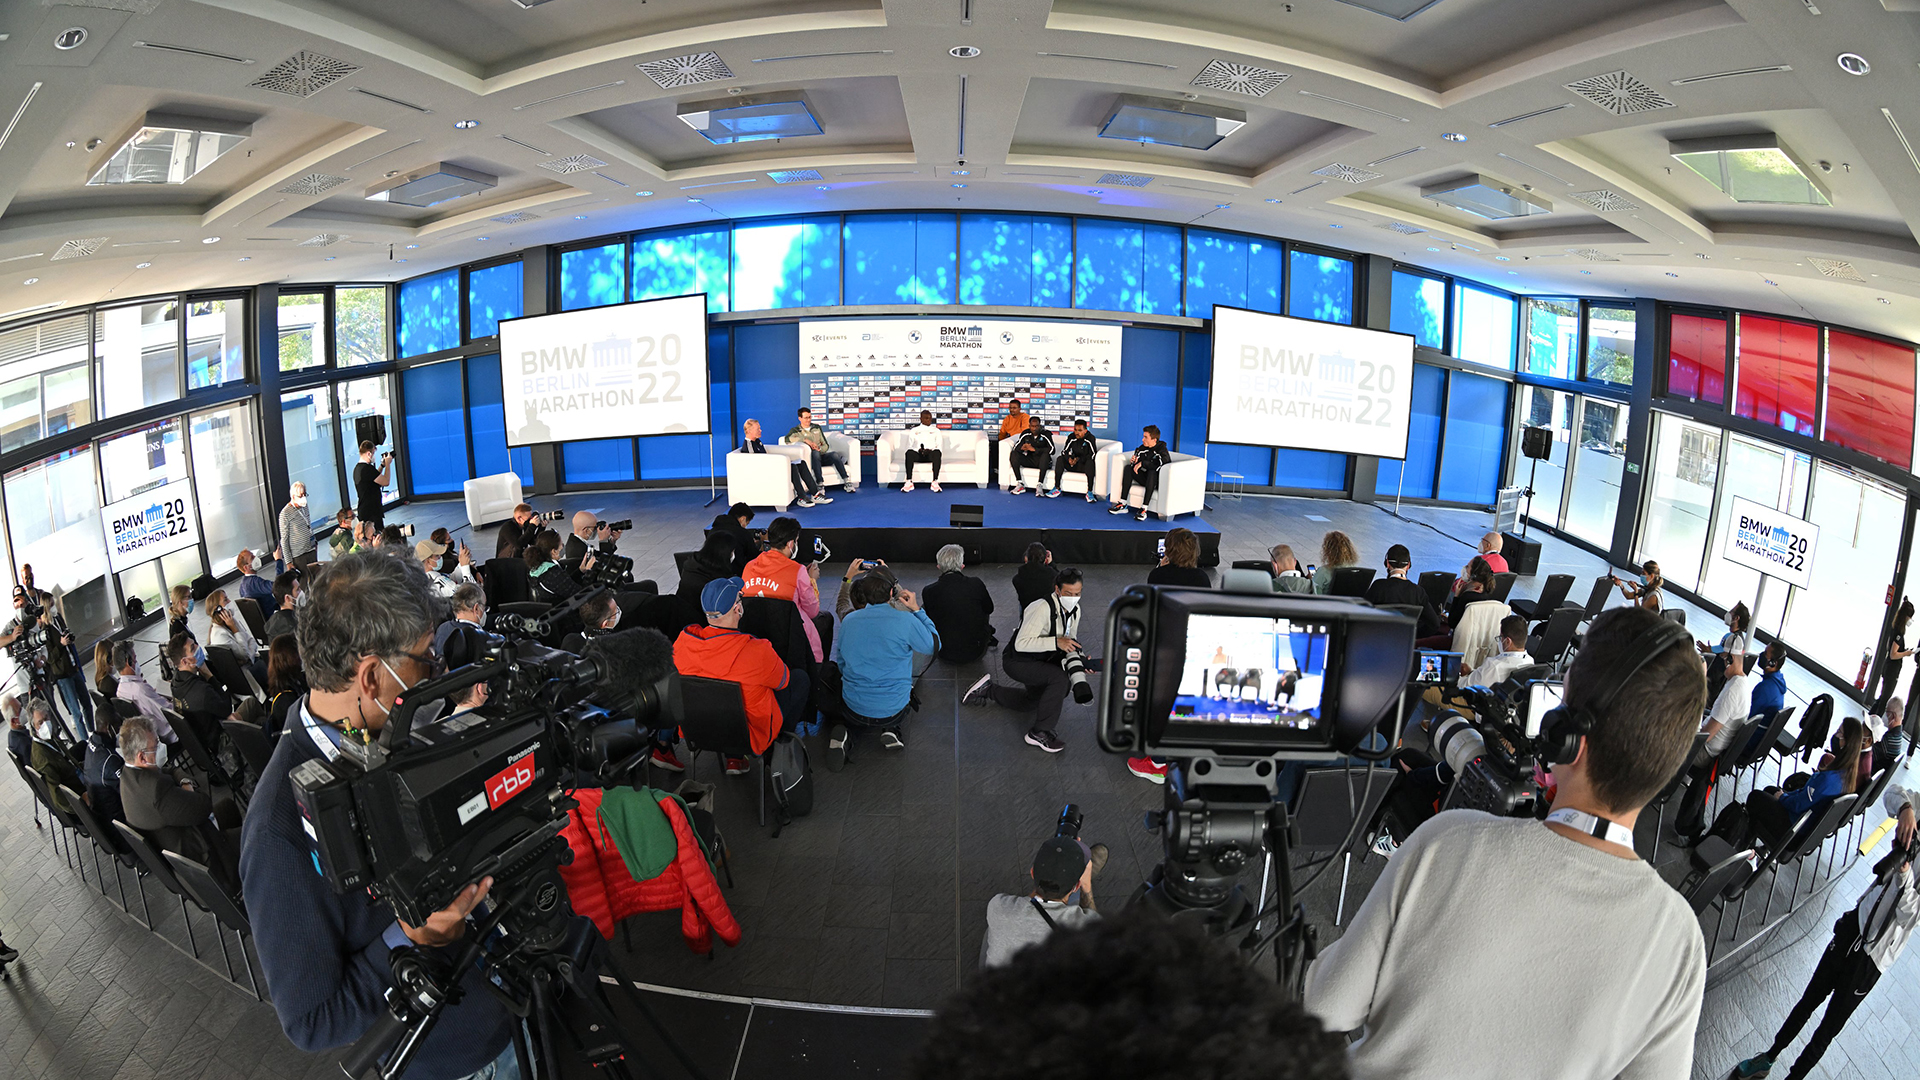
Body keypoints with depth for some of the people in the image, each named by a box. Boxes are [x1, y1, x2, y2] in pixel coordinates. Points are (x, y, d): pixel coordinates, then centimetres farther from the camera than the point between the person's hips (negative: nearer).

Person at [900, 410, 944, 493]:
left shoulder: (936, 431, 20)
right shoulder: (914, 430, 19)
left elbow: (939, 447, 9)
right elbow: (909, 446, 9)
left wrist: (930, 450, -13)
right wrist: (918, 450, -13)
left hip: (931, 454, 0)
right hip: (917, 454, 0)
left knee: (937, 452, -37)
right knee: (909, 453, -36)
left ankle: (935, 482, -42)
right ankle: (909, 482, -37)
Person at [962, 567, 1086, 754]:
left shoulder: (1075, 610, -5)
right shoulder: (1043, 608, -32)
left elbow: (1069, 641, 9)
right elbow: (1021, 644, -36)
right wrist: (1056, 642, -42)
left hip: (1039, 661, 9)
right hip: (1017, 661, -9)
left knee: (1033, 701, 25)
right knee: (1059, 677, -32)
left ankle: (988, 690, 36)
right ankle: (1039, 732, -23)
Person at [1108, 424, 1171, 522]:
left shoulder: (1162, 450, -15)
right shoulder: (1142, 448, 4)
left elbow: (1160, 467, -31)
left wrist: (1142, 463, -27)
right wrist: (1134, 461, -13)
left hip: (1157, 482, -7)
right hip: (1145, 479, 7)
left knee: (1152, 472, -37)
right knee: (1128, 468, -9)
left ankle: (1144, 509, -41)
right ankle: (1122, 504, -17)